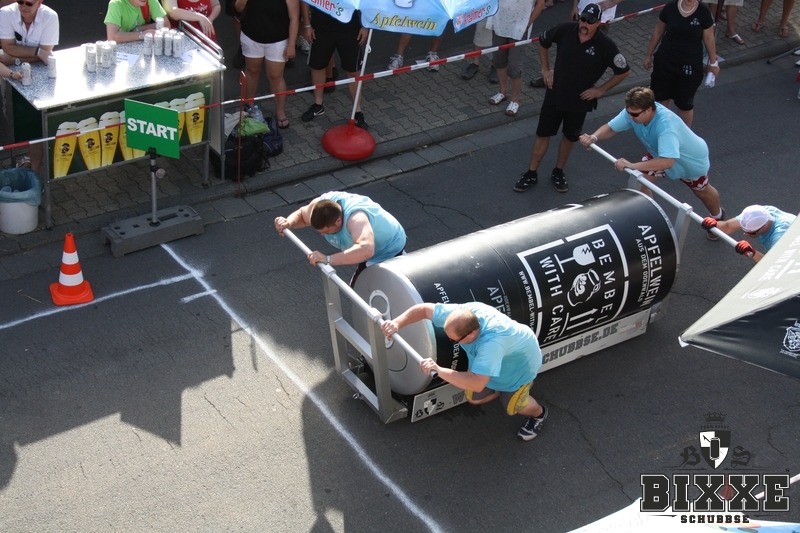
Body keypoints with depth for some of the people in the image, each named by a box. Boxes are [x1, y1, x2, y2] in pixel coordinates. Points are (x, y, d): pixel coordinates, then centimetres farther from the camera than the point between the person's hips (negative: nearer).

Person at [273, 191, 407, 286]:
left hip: (390, 250, -7)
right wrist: (288, 223, -24)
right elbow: (301, 215, -1)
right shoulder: (320, 204, -24)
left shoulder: (355, 218, -47)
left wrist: (328, 259, -64)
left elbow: (365, 250, -64)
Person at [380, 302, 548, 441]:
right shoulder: (461, 313, -33)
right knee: (474, 399, 10)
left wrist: (439, 370, -58)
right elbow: (423, 309, -21)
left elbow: (476, 384, -55)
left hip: (520, 361, -6)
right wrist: (397, 323, -36)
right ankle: (503, 389, 41)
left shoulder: (492, 342, -52)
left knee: (511, 407, 3)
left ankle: (538, 413, 37)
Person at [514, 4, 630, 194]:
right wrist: (545, 69, 3)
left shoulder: (605, 45, -19)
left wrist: (601, 89, -8)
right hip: (555, 94, 1)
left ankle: (559, 172, 36)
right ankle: (531, 173, 20)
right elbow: (543, 42, 6)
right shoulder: (565, 30, -15)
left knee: (570, 136, 16)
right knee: (543, 134, 7)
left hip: (580, 100, -1)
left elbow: (623, 71, -8)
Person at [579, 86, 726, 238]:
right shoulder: (633, 112, -31)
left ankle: (718, 216, 54)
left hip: (691, 159, -5)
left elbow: (667, 162, -57)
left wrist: (633, 166, -63)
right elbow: (610, 128, -18)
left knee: (702, 191, 21)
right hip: (660, 154, 5)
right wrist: (594, 137, -40)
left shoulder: (666, 124, -49)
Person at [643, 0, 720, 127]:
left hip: (691, 65, -2)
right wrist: (649, 55, 11)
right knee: (660, 97, 13)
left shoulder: (703, 12, -12)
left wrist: (713, 63, 6)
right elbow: (658, 32, 4)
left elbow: (708, 38, -2)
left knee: (684, 103, 7)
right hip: (665, 61, 2)